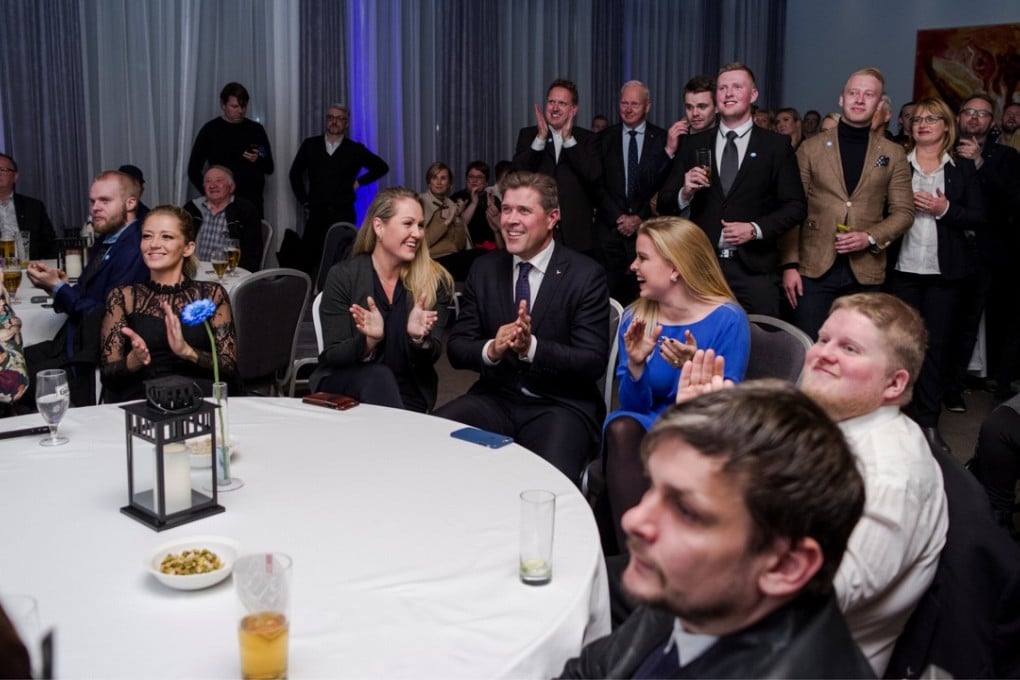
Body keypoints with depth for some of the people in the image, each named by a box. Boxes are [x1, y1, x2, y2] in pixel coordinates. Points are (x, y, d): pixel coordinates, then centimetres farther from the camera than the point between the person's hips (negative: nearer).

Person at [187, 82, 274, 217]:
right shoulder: (210, 130, 4)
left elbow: (269, 168, 13)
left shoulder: (256, 129, 9)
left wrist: (258, 161, -9)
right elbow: (193, 170, 6)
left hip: (252, 200, 2)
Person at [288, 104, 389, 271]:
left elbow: (382, 167, 14)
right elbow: (295, 174, 19)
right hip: (316, 213, 1)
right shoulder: (310, 145, 9)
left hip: (343, 214, -1)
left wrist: (359, 182, 6)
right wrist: (304, 202, 14)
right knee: (308, 257, -6)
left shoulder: (355, 149, 5)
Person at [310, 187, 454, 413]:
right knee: (378, 376, -31)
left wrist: (419, 338, -28)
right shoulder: (343, 276, -6)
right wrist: (368, 341, -29)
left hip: (407, 394, 1)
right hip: (343, 385, -1)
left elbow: (431, 358, -5)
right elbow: (332, 356, -8)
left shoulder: (436, 281, -3)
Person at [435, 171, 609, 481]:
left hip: (560, 405, -3)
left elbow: (593, 362, -11)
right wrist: (491, 350, -19)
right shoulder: (484, 269, 7)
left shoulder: (586, 275, -6)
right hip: (495, 399, 4)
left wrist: (532, 346, -27)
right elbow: (456, 348, 4)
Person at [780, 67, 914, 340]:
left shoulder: (893, 154, 9)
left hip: (865, 273, 1)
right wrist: (789, 265, -6)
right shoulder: (811, 148, 5)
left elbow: (903, 212, 8)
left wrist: (870, 238, -10)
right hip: (814, 269, -1)